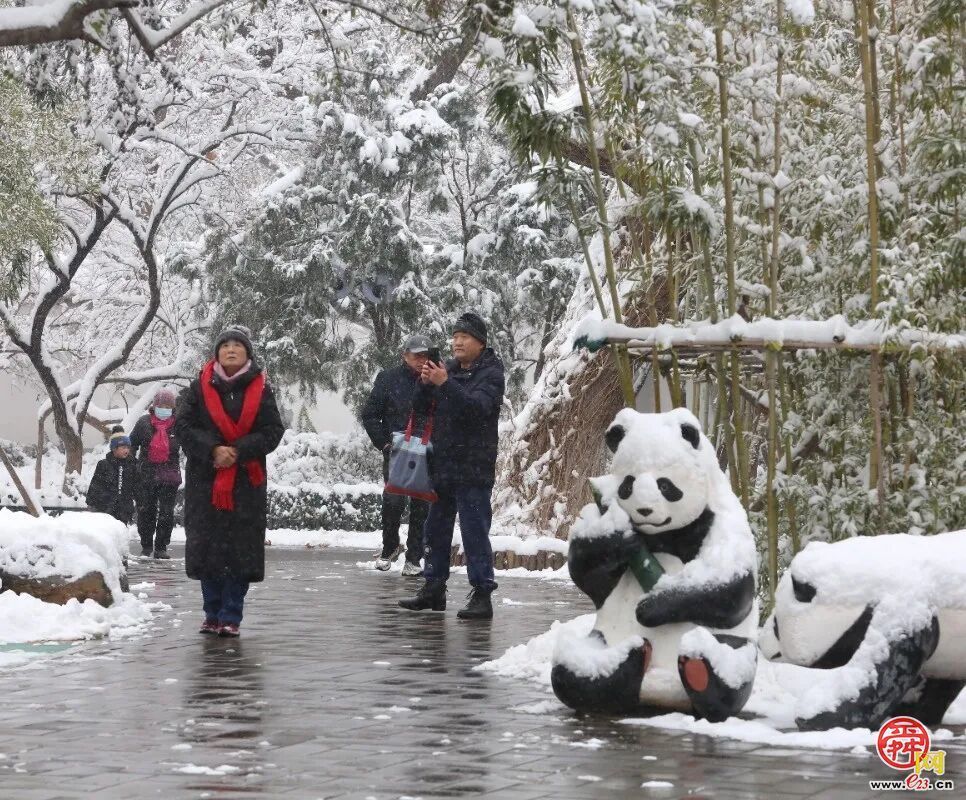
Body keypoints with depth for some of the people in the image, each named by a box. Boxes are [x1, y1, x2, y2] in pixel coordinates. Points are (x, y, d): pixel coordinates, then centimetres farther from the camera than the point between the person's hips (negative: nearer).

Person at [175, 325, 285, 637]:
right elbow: (182, 425, -1)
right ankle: (213, 614, 14)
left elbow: (273, 432, -1)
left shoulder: (260, 390, 5)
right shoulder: (200, 387, 6)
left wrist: (239, 451, -14)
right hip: (204, 480, 1)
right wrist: (212, 450, -14)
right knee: (206, 547, 3)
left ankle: (230, 617, 3)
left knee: (240, 550, -4)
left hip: (246, 482, -1)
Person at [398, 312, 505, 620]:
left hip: (474, 469, -7)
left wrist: (445, 384, -31)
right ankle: (434, 588, 23)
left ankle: (482, 595, -8)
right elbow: (421, 407, 10)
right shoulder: (449, 369, 13)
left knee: (474, 531, -9)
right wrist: (425, 384, -10)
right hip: (442, 464, 7)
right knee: (436, 528, 13)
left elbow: (477, 406, -23)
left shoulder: (490, 374, -6)